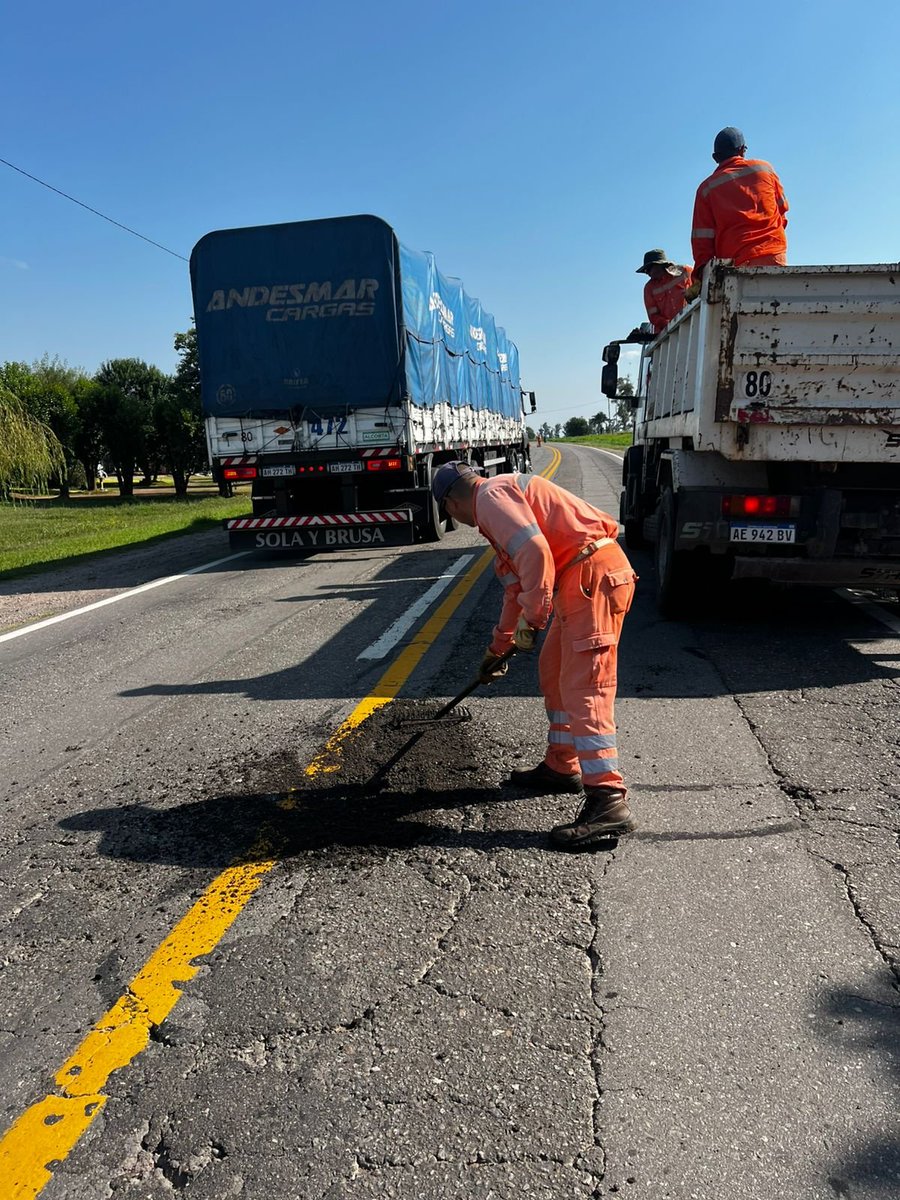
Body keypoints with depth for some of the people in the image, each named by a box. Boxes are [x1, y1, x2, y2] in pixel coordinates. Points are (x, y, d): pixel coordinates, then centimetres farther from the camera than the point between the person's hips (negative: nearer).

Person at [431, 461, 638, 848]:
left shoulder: (492, 496, -5)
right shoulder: (506, 496, 28)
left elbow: (534, 551, -23)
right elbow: (518, 583, 36)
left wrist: (531, 617, -15)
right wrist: (497, 647, 42)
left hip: (592, 575, -11)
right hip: (582, 579, 11)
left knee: (583, 689, -13)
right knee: (554, 672, 20)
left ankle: (608, 802, -14)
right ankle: (562, 766, 33)